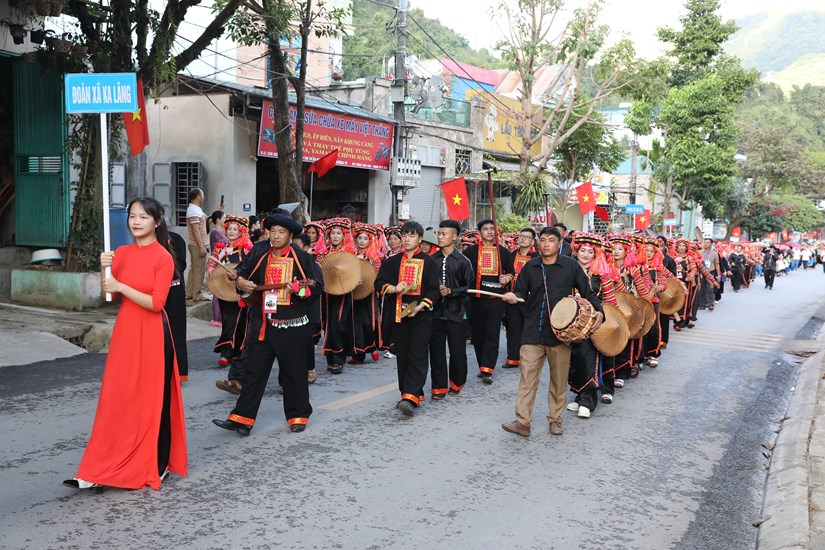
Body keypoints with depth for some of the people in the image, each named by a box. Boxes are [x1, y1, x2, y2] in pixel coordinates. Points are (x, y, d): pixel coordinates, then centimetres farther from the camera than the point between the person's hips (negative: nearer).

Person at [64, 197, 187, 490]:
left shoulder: (163, 257, -9)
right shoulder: (121, 253, 8)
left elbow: (156, 303, -16)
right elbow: (109, 294, 9)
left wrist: (121, 286, -15)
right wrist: (105, 270, -6)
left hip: (152, 334, -5)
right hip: (124, 331, 5)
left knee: (153, 399, 5)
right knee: (118, 398, 7)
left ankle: (156, 466, 20)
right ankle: (101, 469, 11)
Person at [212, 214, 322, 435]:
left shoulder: (302, 258, -4)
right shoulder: (259, 253, 6)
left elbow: (318, 287, -3)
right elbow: (241, 271, 18)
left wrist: (300, 289, -21)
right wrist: (241, 281, -4)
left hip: (292, 326, -3)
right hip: (262, 325, 3)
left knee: (293, 373, 8)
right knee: (254, 372, 5)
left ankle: (298, 416, 24)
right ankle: (242, 419, 9)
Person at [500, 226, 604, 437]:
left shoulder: (571, 265, 1)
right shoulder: (530, 267, 6)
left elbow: (587, 292, 6)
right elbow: (521, 293, 10)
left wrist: (599, 311, -9)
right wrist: (513, 297, -13)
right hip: (533, 331, 1)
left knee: (559, 378, 9)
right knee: (527, 376, -4)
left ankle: (555, 419, 23)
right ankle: (522, 422, -2)